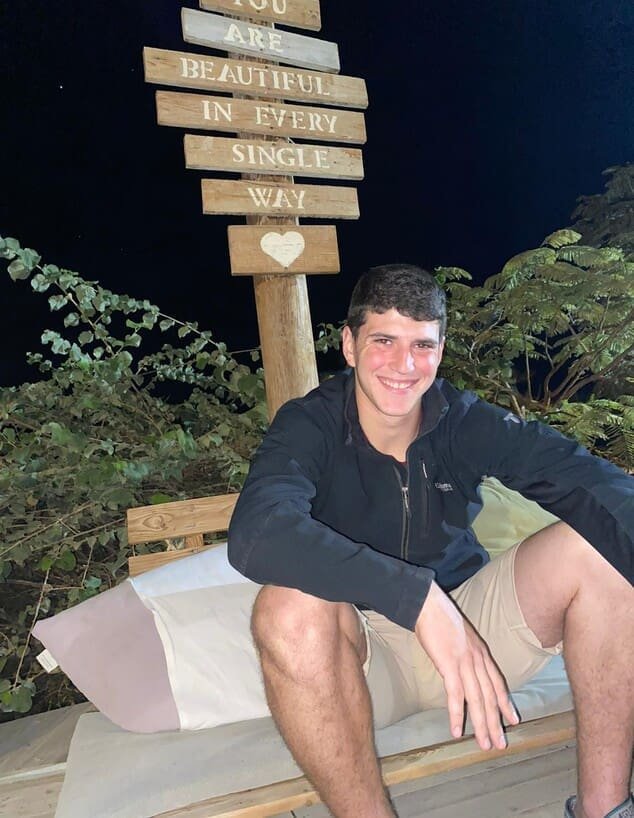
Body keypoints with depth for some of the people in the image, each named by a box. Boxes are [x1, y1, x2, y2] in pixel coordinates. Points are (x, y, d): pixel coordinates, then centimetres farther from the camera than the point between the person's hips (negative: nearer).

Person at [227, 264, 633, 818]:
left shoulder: (464, 420, -7)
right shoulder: (310, 426, -16)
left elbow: (584, 476, -22)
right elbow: (257, 535, -36)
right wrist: (417, 596, -44)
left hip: (468, 621, 3)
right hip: (368, 645, -2)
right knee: (290, 609, -36)